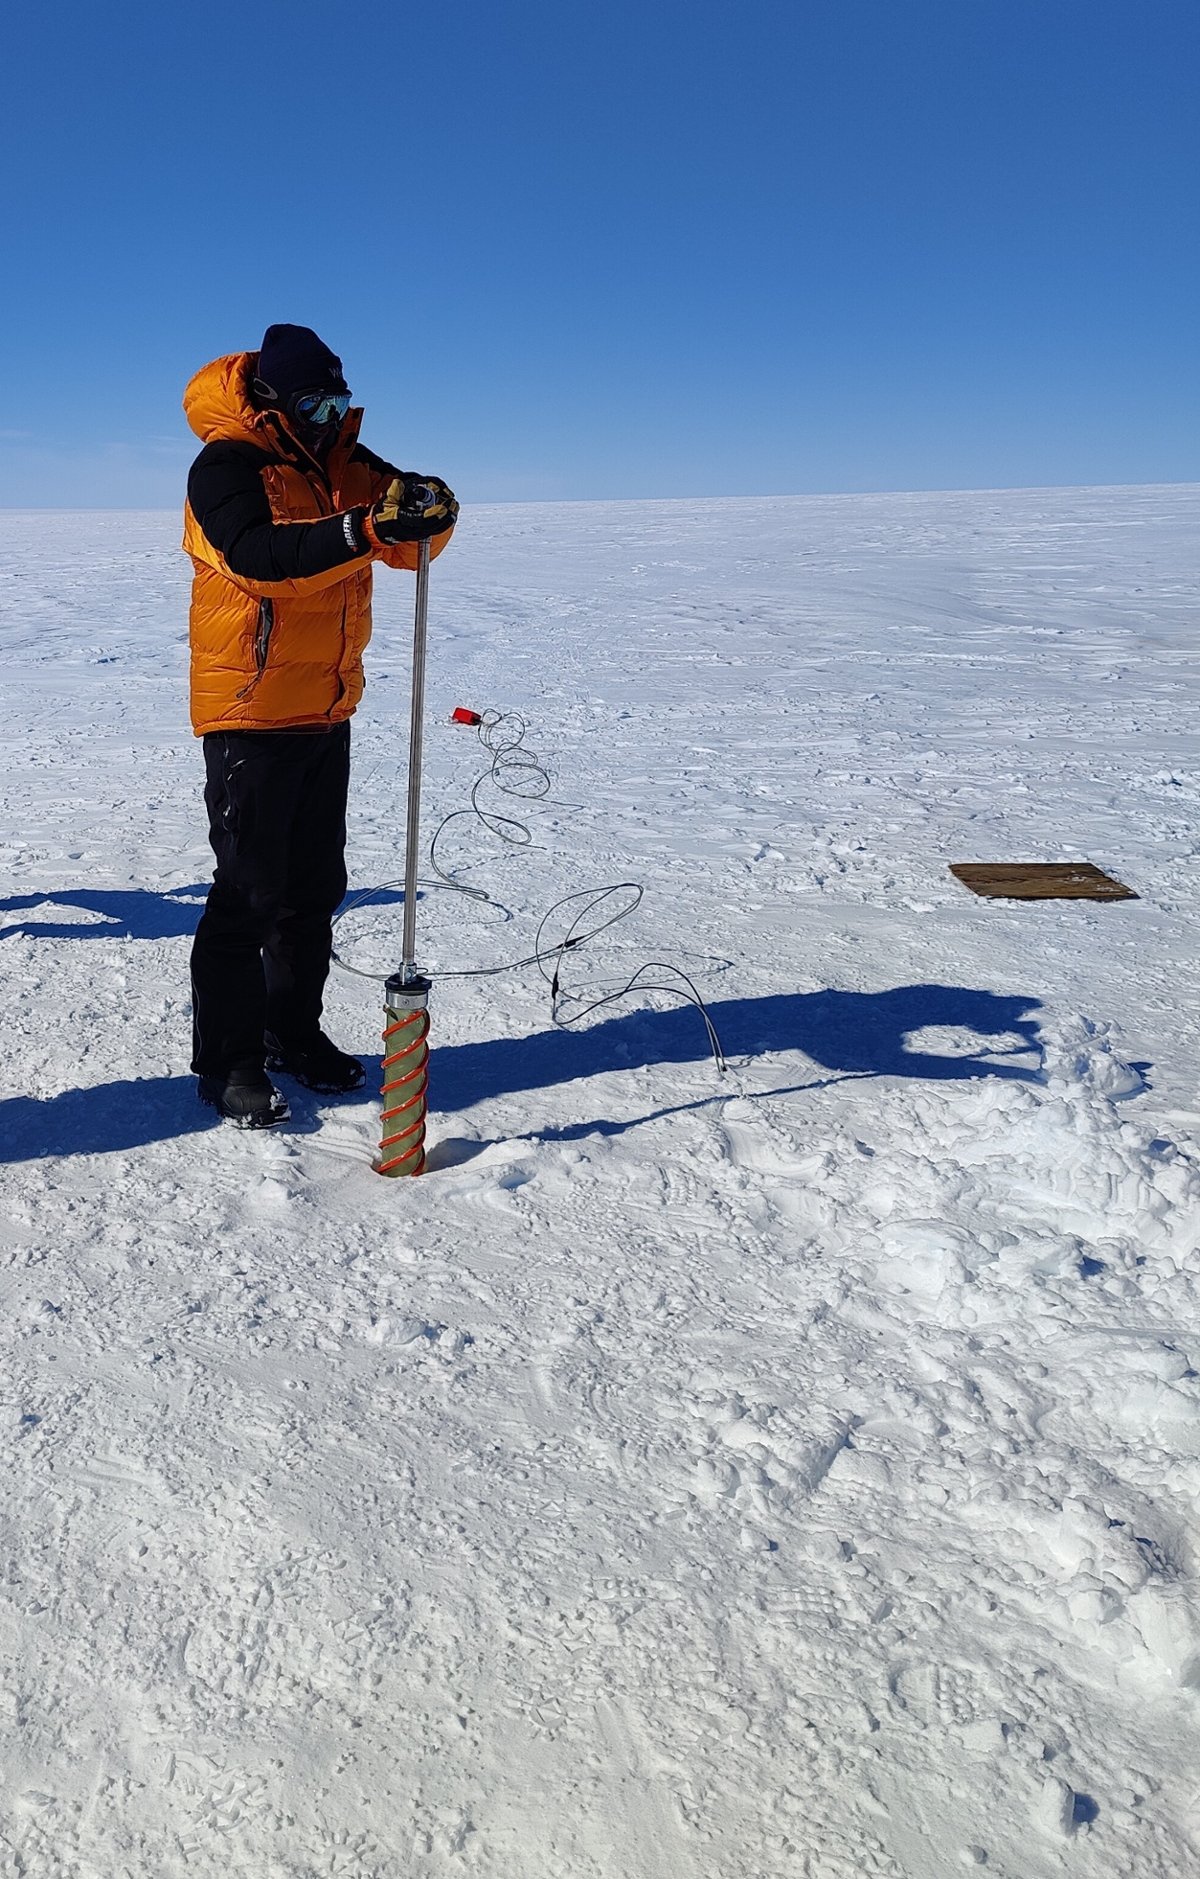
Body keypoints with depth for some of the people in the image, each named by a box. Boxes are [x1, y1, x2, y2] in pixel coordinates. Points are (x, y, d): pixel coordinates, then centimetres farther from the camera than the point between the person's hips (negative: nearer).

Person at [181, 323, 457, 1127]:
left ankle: (295, 1032, 27)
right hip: (250, 714, -7)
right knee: (248, 893, -4)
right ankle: (228, 1061, 6)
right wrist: (366, 529, -40)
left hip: (328, 712, 7)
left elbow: (409, 545, 2)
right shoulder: (226, 467, -11)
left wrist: (426, 509, -21)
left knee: (316, 886, 13)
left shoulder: (344, 462, 10)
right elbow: (259, 556, -29)